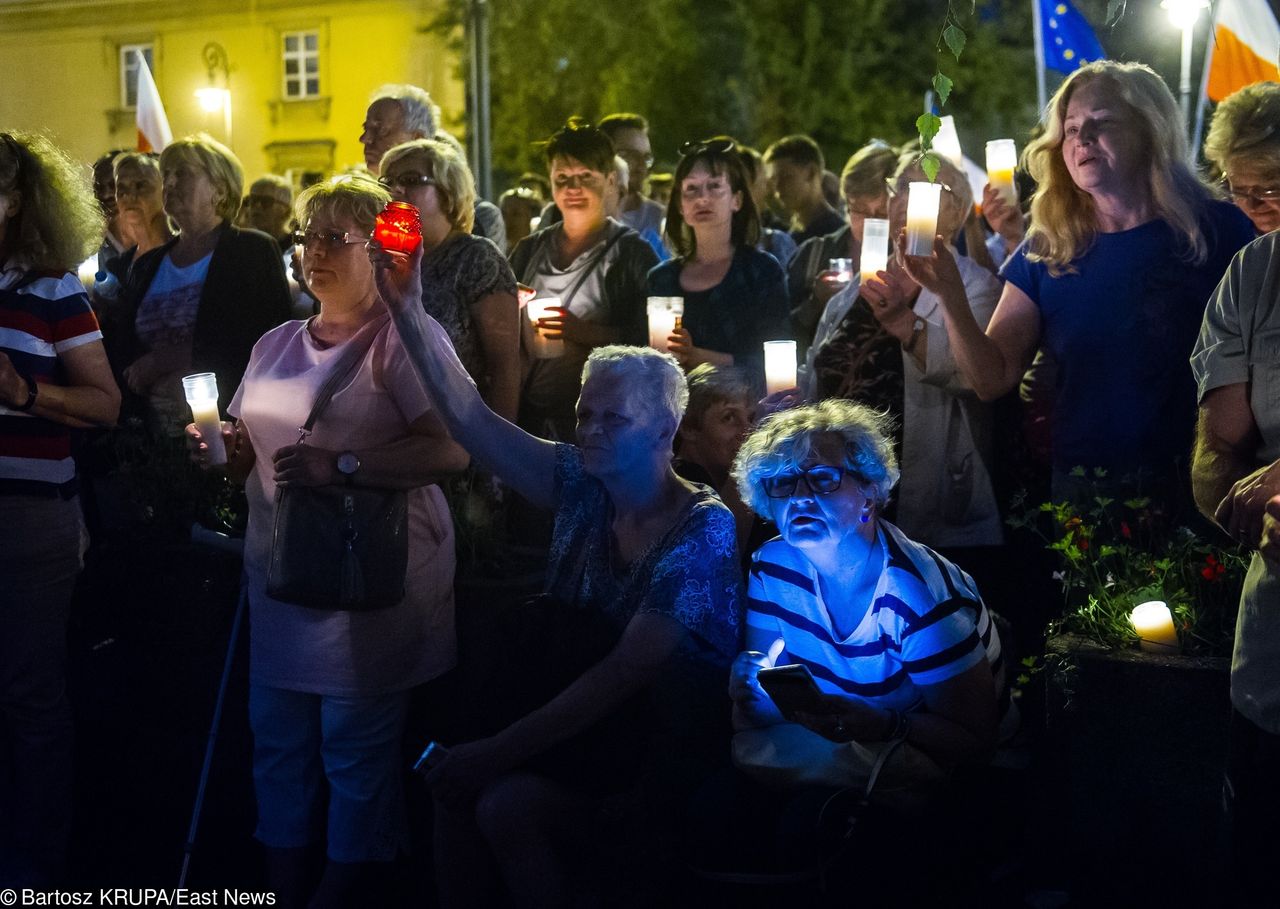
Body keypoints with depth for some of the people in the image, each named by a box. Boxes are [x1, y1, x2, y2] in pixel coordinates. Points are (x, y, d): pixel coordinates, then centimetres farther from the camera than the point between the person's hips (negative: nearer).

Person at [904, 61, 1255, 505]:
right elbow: (992, 380, 0)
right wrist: (949, 293, -14)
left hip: (1195, 486, -2)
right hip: (1080, 490, 2)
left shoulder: (1219, 231, -6)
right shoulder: (1047, 252, 3)